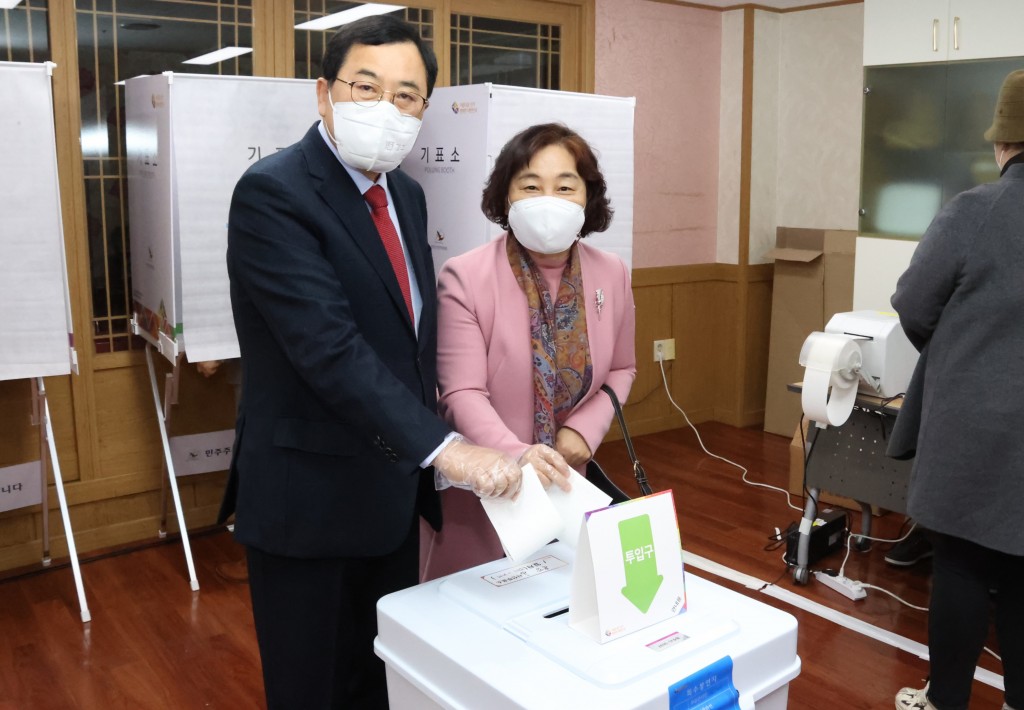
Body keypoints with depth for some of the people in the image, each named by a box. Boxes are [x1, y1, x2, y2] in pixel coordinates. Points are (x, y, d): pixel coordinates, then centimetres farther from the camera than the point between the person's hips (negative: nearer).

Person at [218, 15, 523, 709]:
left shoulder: (405, 194, 8)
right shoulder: (272, 193, -18)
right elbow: (329, 346, -29)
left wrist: (423, 459, 11)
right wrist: (443, 446, -34)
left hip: (393, 490, 7)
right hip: (309, 500, -7)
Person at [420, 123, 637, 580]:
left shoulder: (612, 274, -1)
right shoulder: (465, 277, -15)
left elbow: (621, 369, 10)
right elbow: (463, 394, -20)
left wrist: (584, 431, -7)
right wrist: (518, 455, -36)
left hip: (567, 483, 4)